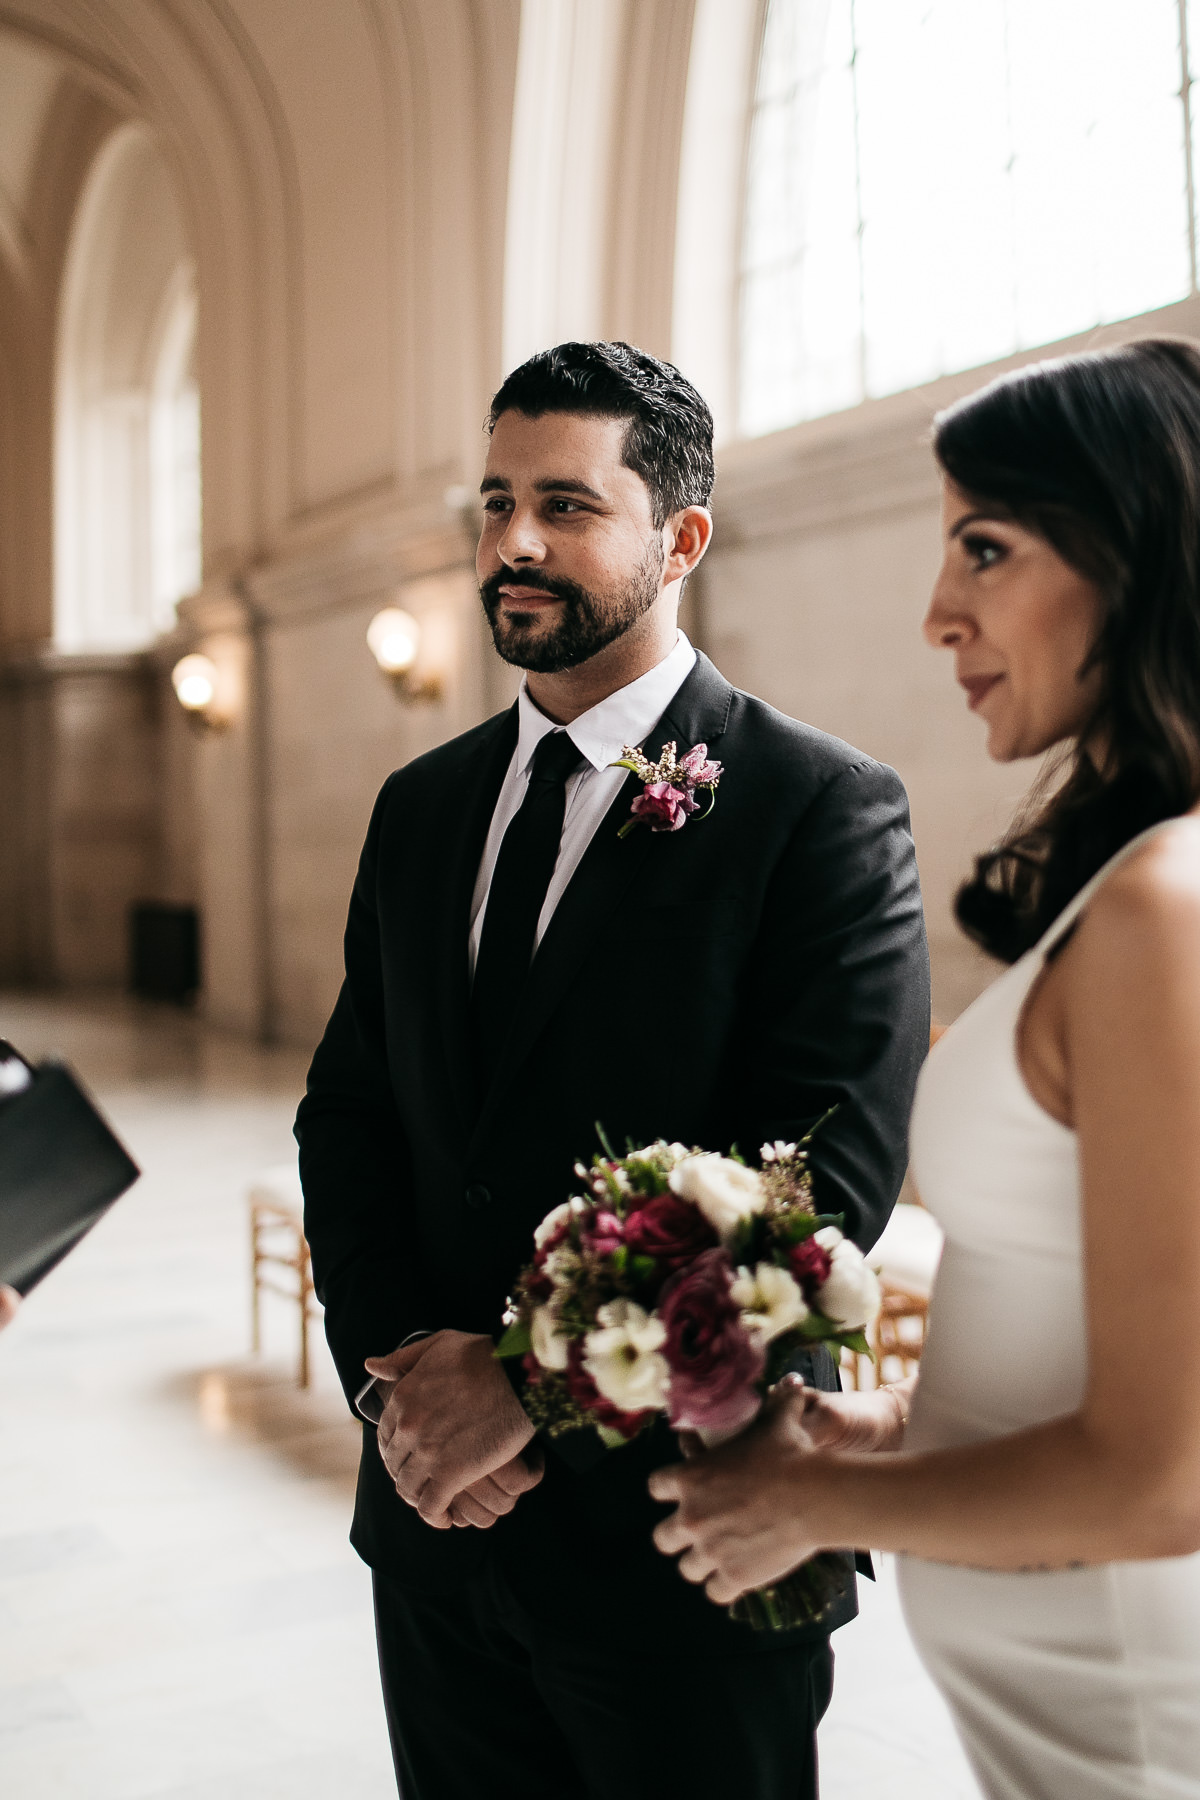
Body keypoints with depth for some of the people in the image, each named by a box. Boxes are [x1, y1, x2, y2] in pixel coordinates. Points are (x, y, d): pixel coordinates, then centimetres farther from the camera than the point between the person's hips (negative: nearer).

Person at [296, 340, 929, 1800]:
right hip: (437, 1515, 5)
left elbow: (827, 1176, -19)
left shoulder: (824, 809, -11)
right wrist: (401, 1371, -9)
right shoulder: (421, 807, 8)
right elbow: (347, 1119, 7)